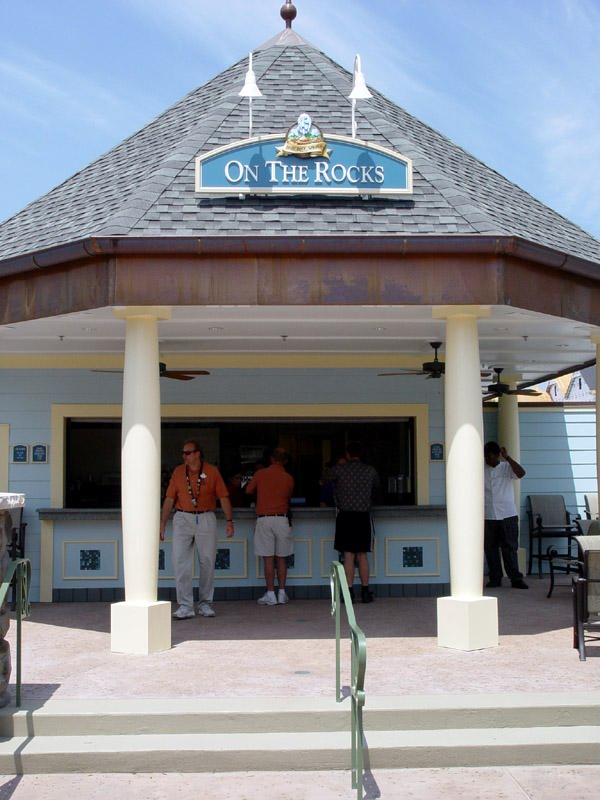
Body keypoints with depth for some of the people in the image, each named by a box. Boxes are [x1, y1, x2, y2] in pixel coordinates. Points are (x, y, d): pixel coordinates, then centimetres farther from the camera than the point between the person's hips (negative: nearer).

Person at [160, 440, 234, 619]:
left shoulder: (212, 471, 1)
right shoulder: (178, 472, 6)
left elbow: (223, 497, 1)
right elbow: (169, 498, 7)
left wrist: (229, 520, -5)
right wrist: (162, 522, 3)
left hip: (206, 520, -1)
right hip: (183, 519, 1)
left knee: (207, 562, 5)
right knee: (180, 561, -7)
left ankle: (205, 603, 18)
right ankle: (185, 606, -4)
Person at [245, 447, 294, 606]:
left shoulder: (260, 474, 0)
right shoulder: (288, 478, 3)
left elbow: (248, 490, 13)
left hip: (264, 519, -1)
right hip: (282, 519, 1)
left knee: (268, 559, -1)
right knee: (281, 558, 8)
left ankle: (270, 595, -2)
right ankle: (282, 594, 9)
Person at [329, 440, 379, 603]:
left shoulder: (338, 469, -4)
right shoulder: (370, 470, 3)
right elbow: (376, 486, 21)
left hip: (345, 516, -2)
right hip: (363, 516, 2)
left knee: (348, 555, -1)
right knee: (362, 556, 8)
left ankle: (349, 592, -3)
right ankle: (365, 592, 8)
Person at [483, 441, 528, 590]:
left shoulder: (506, 467, 1)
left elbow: (521, 473, -17)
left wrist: (507, 457, -17)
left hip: (508, 515, -2)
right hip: (488, 516, 2)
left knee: (510, 548, 0)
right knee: (491, 548, 5)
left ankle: (516, 579, 3)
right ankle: (495, 578, 13)